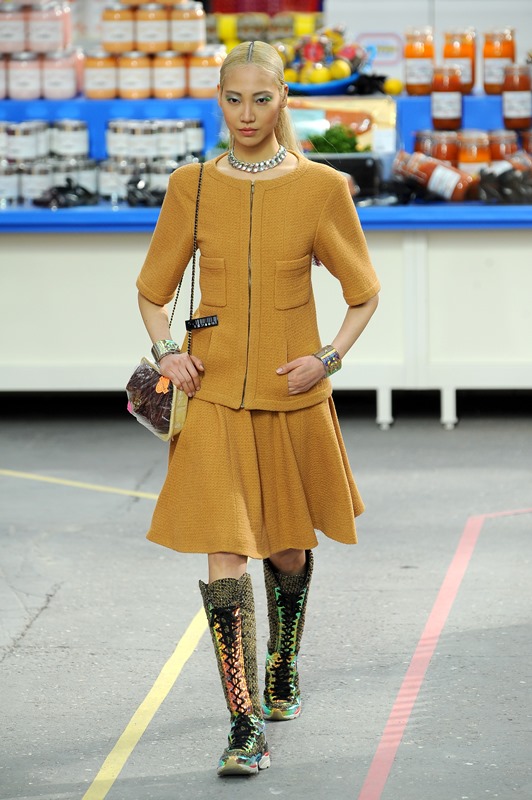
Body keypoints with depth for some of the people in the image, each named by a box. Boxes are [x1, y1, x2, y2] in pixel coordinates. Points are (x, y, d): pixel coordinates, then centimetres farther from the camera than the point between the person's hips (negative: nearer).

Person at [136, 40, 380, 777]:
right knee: (223, 555, -12)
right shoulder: (192, 188, 0)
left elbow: (363, 292, 5)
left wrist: (329, 357, -8)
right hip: (214, 398, 0)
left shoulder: (321, 189, -4)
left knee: (288, 550, 16)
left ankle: (283, 670, 44)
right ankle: (246, 725, -10)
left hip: (292, 400, 0)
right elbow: (154, 288, 12)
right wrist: (165, 349, -5)